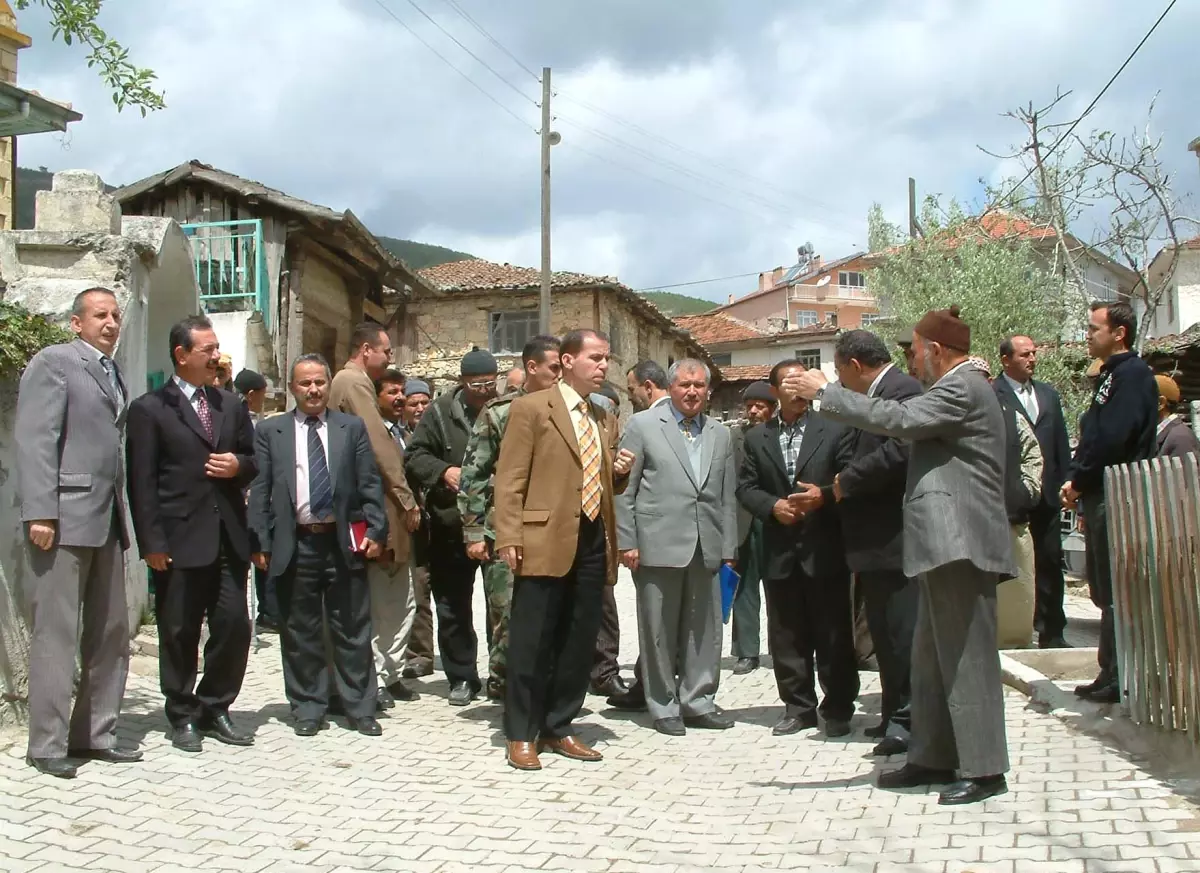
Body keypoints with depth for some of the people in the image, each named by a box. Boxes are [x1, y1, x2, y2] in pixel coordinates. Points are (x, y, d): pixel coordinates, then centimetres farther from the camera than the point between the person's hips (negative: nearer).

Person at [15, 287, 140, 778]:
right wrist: (39, 513, -19)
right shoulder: (54, 362, -3)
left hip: (107, 521, 8)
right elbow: (34, 441, -11)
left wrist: (123, 514, 8)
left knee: (110, 633, 10)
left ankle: (94, 735, 19)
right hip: (65, 518, -8)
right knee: (56, 634, -3)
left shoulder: (114, 375, 19)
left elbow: (112, 446, 15)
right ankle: (47, 744, 5)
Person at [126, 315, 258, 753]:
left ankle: (215, 708, 21)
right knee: (179, 633, 4)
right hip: (180, 540, -4)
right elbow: (141, 481, -6)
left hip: (229, 536, 5)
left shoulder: (232, 404, 15)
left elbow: (253, 461, 22)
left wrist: (239, 465, -3)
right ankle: (183, 717, 18)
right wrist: (152, 543, -12)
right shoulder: (149, 409, -2)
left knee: (234, 627, 4)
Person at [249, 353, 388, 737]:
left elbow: (370, 484, 6)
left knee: (352, 630, 6)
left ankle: (360, 708, 15)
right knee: (299, 632, 7)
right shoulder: (270, 431, 7)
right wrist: (261, 542, -3)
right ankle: (307, 708, 18)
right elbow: (259, 491, 4)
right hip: (294, 545, 0)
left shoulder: (352, 428, 8)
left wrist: (375, 530, -4)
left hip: (345, 543, 0)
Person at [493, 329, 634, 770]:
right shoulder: (531, 408, -1)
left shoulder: (604, 419, 19)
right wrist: (509, 538, -13)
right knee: (532, 642, -1)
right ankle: (521, 734, 9)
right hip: (545, 541, -6)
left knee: (579, 642, 9)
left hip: (594, 541, 6)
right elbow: (510, 479, -6)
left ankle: (558, 728, 21)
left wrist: (619, 471, 6)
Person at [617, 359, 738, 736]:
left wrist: (728, 549, 9)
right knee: (659, 629, 3)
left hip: (706, 548, 4)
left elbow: (727, 497, 14)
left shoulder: (721, 435, 15)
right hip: (658, 545, -4)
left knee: (704, 629, 8)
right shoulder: (643, 425, 2)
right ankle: (664, 707, 14)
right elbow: (624, 488, -1)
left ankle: (697, 700, 21)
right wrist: (626, 542, -7)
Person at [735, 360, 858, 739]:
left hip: (825, 549, -2)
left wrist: (824, 496, -18)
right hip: (780, 551, 3)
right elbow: (746, 487, 7)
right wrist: (772, 506, -11)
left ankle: (838, 709, 14)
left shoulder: (834, 430, 2)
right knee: (787, 636, 8)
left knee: (834, 634, 3)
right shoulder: (757, 438, 10)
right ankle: (798, 706, 18)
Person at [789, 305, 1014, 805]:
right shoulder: (959, 389, 22)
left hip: (959, 543, -11)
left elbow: (898, 419, -21)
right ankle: (933, 758, 20)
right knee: (933, 658, 13)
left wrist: (824, 393, -15)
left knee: (968, 657, -7)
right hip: (946, 544, 11)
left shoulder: (963, 388, -11)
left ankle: (983, 769, -2)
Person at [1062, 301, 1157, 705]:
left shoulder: (1132, 373, -12)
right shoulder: (1112, 375, 19)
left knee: (1115, 592, -5)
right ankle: (1111, 675, 20)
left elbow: (1112, 438, -21)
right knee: (1105, 590, 13)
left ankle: (1117, 678, 0)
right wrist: (1078, 482, 7)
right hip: (1100, 497, 10)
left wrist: (1078, 480, -11)